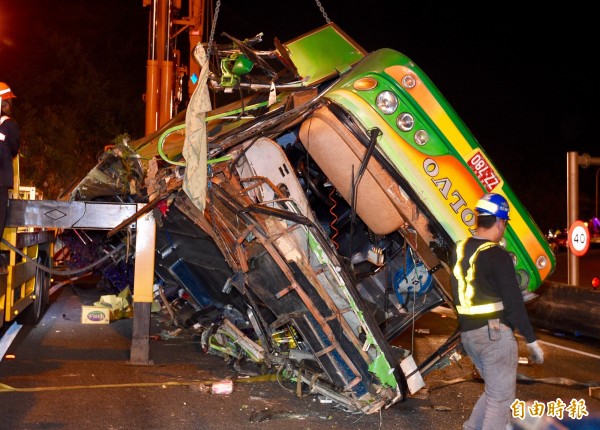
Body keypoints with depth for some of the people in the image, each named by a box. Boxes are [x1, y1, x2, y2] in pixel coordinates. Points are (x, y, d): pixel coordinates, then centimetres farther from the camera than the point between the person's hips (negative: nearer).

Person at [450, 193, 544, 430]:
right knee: (501, 398, 1)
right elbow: (514, 302, -16)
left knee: (494, 390, 22)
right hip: (495, 333, -8)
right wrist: (531, 340, -10)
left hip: (467, 333, 8)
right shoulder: (497, 256, -15)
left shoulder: (459, 250, 8)